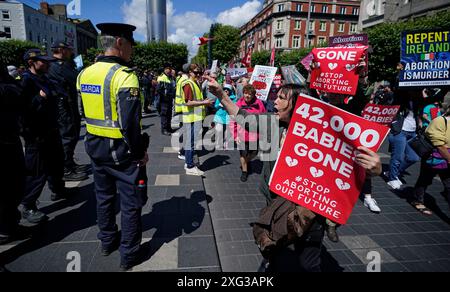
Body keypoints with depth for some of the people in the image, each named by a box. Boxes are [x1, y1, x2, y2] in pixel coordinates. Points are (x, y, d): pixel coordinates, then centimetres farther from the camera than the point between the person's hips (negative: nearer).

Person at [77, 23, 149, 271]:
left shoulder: (84, 74, 3)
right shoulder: (124, 75, -21)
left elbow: (85, 112, 10)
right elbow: (130, 123, -25)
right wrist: (140, 152, -13)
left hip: (95, 146, 8)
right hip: (121, 150, -7)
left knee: (104, 196, 23)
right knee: (130, 203, 8)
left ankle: (108, 241, 42)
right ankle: (129, 255, 22)